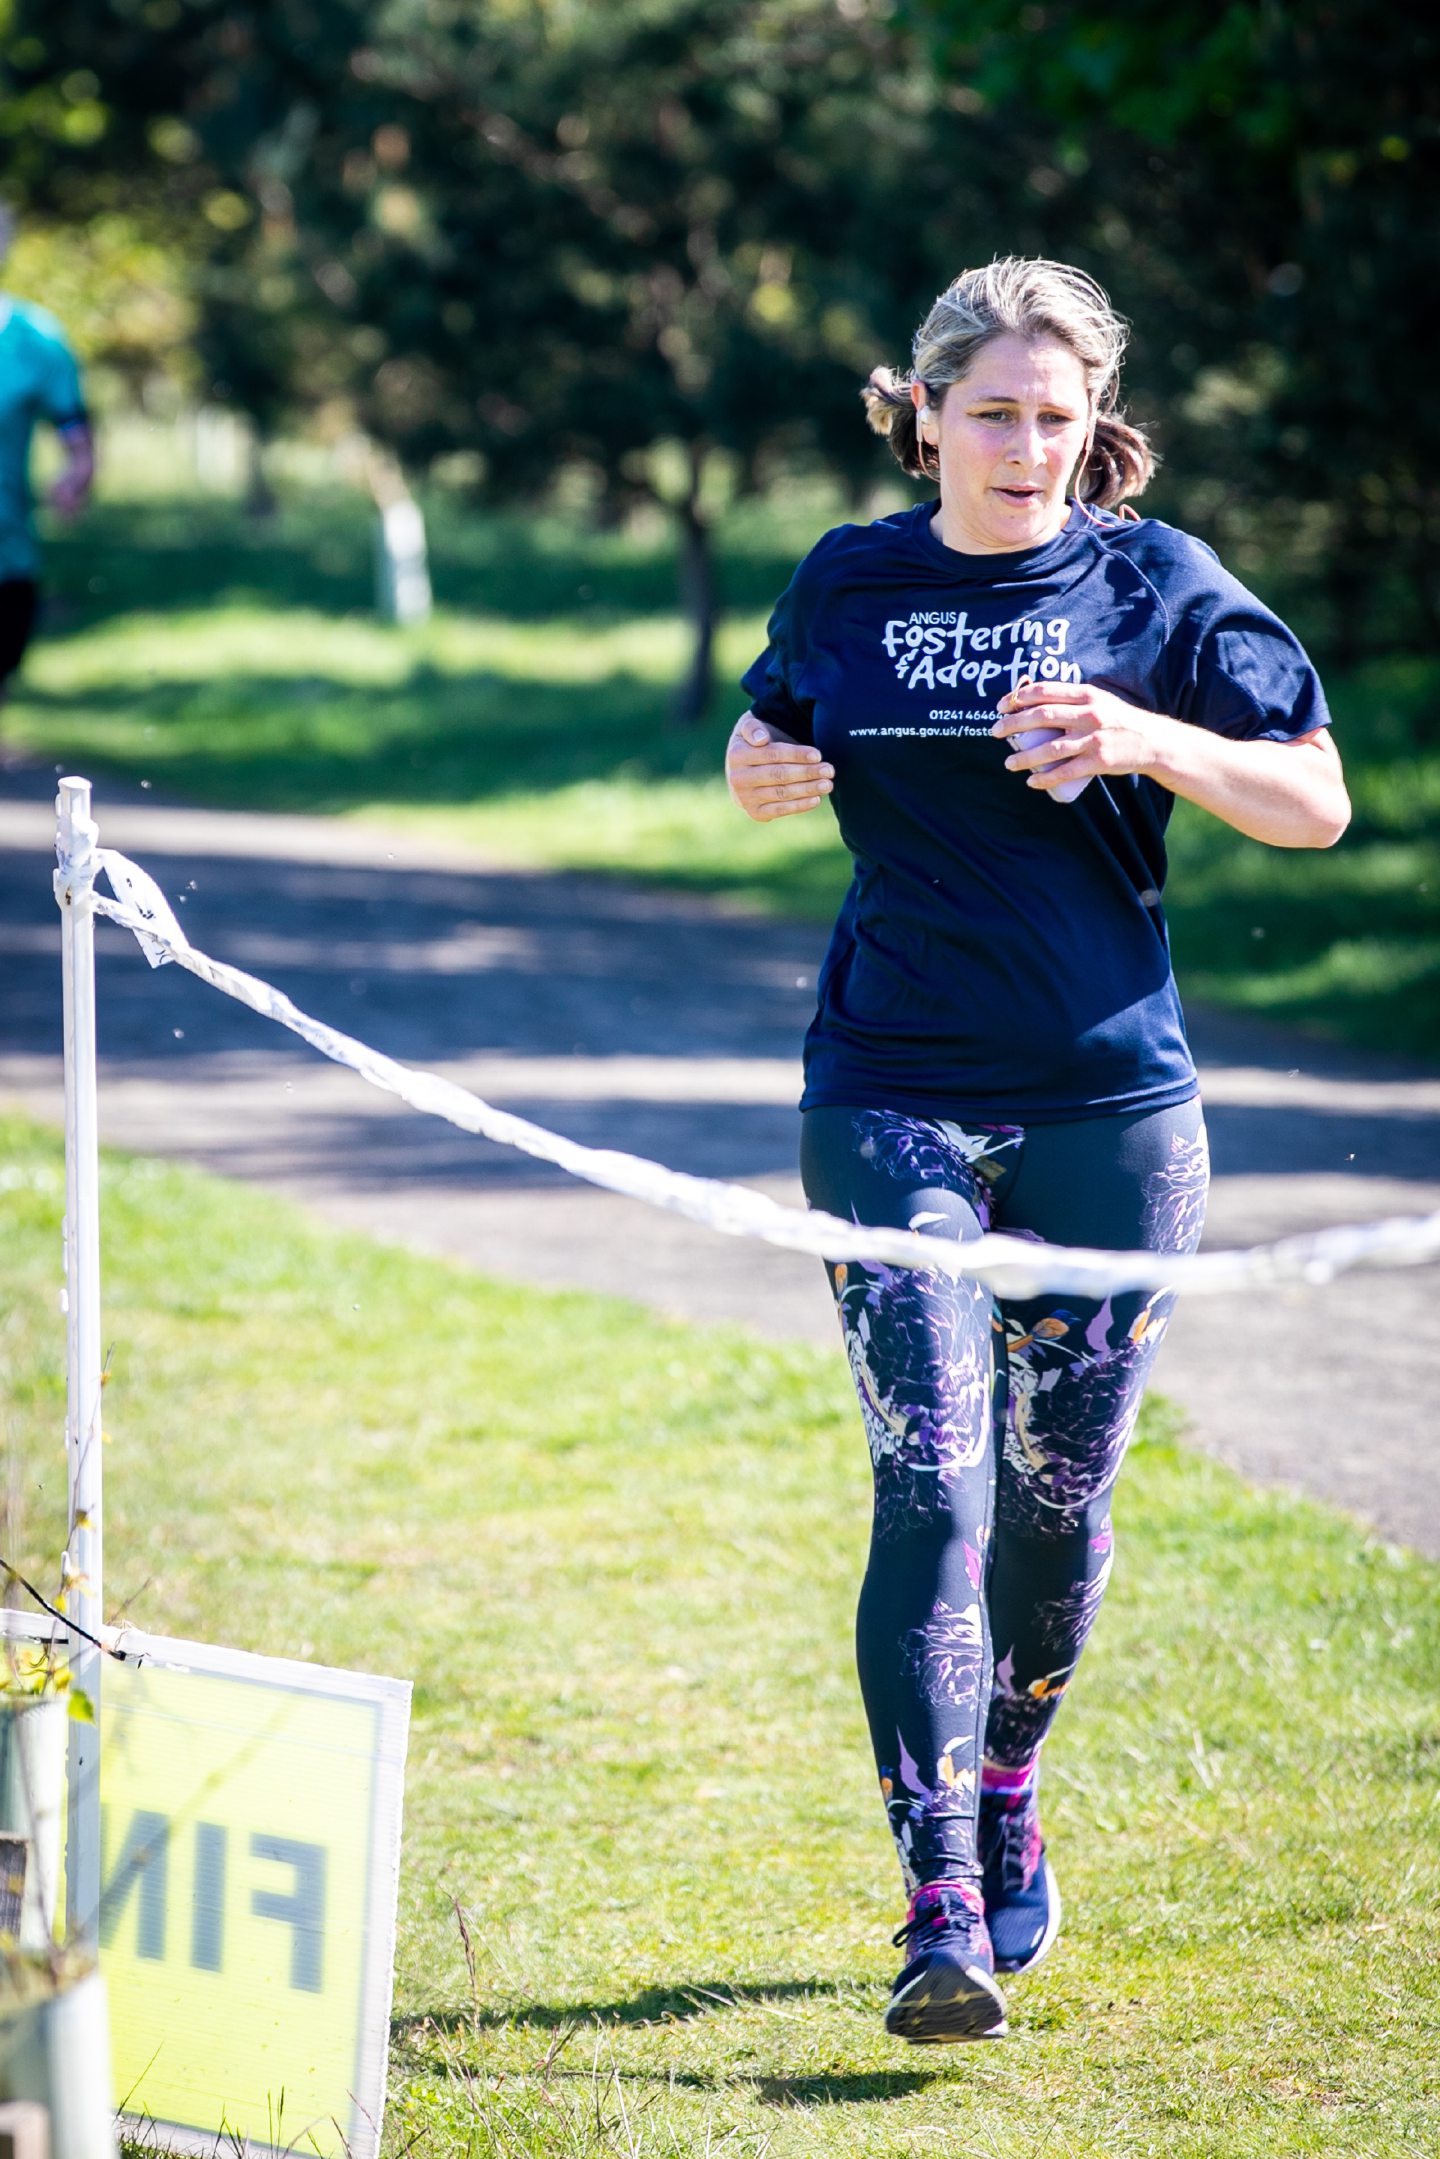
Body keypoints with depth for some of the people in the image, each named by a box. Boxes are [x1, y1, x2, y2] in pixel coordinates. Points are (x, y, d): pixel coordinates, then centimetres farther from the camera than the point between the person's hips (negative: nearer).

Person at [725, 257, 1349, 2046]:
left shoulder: (1156, 585, 0)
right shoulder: (848, 584, 6)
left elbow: (1317, 805, -2)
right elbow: (762, 743, 23)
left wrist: (1147, 740, -19)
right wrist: (763, 774, -1)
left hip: (1108, 1104, 0)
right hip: (894, 1096, 0)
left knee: (1058, 1496, 10)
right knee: (932, 1489, -11)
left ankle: (1006, 1807, 37)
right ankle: (942, 1912, -15)